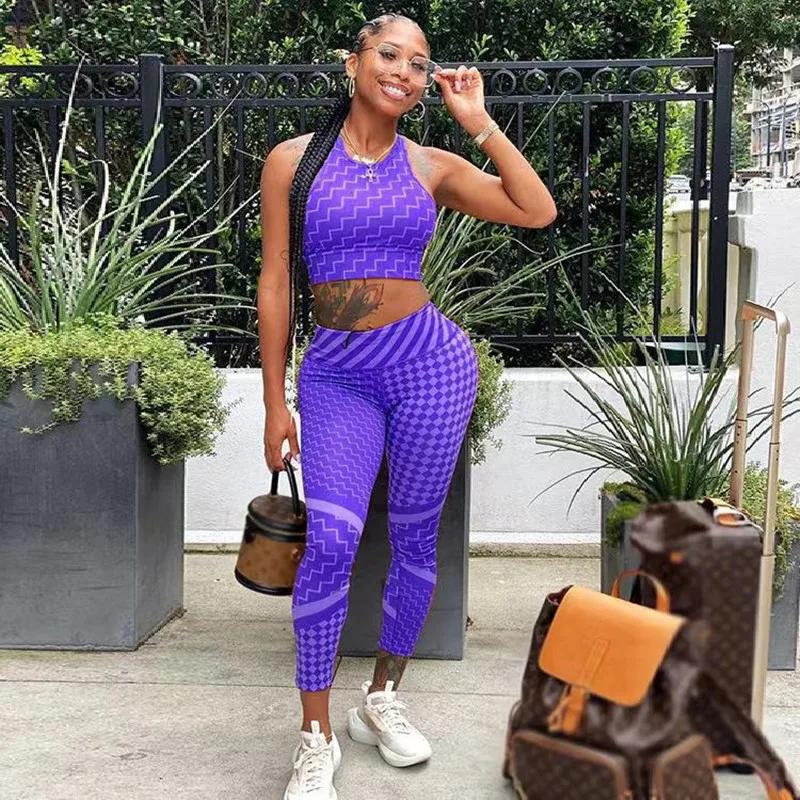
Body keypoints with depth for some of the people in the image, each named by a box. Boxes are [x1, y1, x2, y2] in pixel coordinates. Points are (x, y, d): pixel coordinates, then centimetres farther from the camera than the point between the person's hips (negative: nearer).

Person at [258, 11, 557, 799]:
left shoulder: (432, 165, 5)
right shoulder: (294, 160, 2)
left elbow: (538, 212, -2)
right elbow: (276, 282, 1)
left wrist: (480, 122, -1)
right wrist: (275, 402, 0)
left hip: (431, 362, 2)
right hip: (335, 375, -1)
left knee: (414, 536, 8)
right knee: (331, 537, -15)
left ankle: (382, 697, 29)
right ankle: (316, 736, 0)